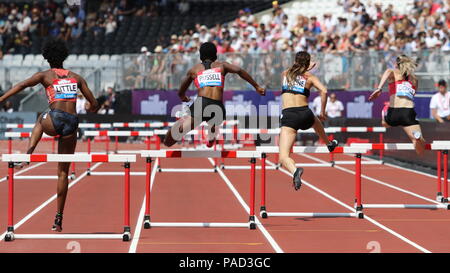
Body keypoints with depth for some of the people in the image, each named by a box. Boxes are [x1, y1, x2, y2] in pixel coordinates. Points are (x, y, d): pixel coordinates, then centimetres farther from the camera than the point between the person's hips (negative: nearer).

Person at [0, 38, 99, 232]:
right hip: (72, 123, 2)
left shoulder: (45, 75, 10)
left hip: (54, 120, -2)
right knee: (63, 172, 12)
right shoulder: (76, 77, 18)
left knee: (41, 120, 39)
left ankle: (29, 151, 14)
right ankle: (58, 220, 11)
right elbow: (94, 105, 18)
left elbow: (22, 85, -6)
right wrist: (90, 110, 41)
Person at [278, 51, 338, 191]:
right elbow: (324, 91, -8)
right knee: (316, 122, 43)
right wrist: (322, 112, 2)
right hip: (305, 114, 2)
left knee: (283, 158, -12)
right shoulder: (310, 77, 9)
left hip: (288, 116, -2)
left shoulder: (285, 74, 15)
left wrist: (306, 69, 52)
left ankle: (295, 170, -45)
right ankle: (329, 144, 68)